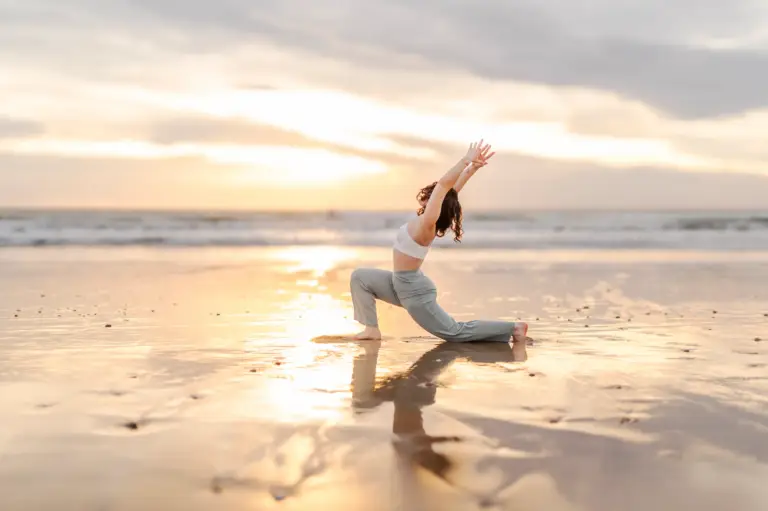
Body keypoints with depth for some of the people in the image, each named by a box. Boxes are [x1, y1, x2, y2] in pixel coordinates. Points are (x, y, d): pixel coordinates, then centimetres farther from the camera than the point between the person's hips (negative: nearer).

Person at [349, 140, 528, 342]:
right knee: (359, 277, 11)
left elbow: (444, 184, -33)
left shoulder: (427, 225, -25)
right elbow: (452, 189, -2)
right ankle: (372, 329, 9)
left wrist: (468, 161, -31)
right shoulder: (426, 221, -2)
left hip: (414, 291, -9)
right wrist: (472, 166, 2)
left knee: (455, 332, 2)